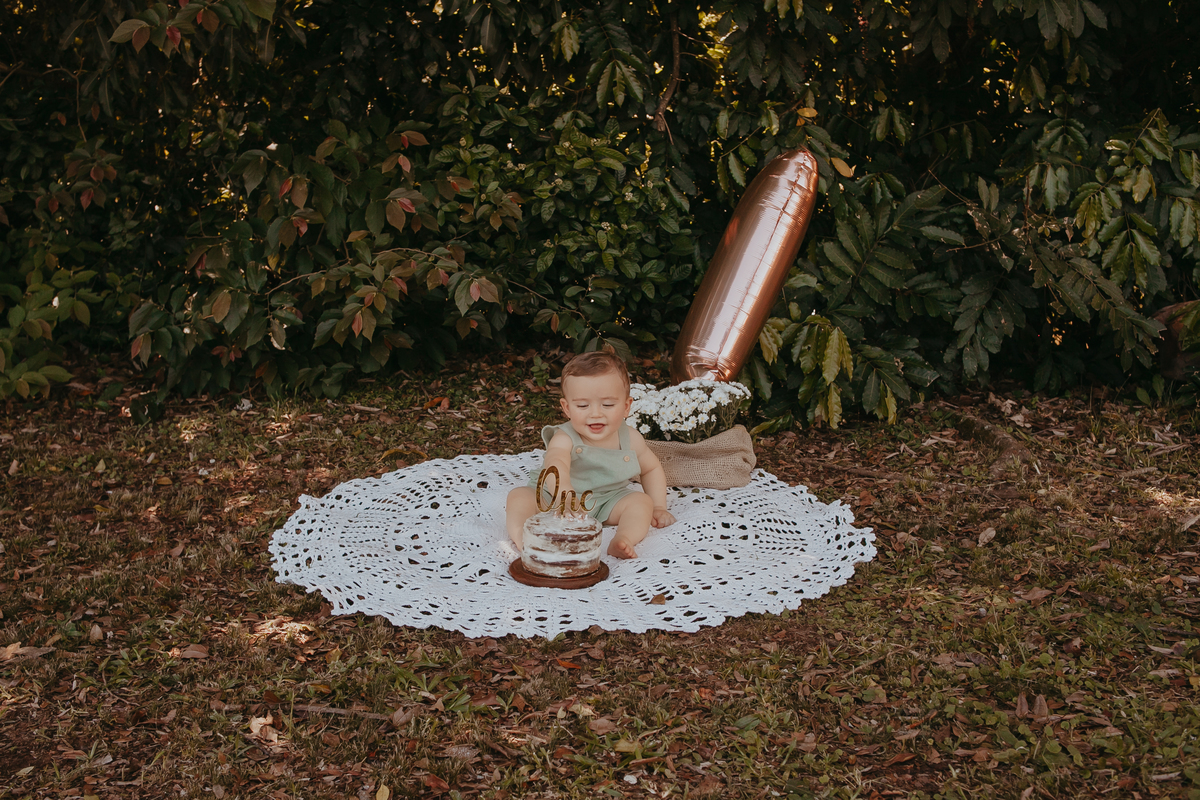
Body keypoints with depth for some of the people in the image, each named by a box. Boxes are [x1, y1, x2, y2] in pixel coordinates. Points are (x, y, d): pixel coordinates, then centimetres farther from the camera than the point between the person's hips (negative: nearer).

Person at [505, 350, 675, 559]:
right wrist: (563, 490, -70)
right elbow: (556, 464, -48)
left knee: (642, 500, -20)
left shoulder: (631, 440, -8)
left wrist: (658, 507, 4)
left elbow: (651, 469, 12)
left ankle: (624, 539, -42)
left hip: (606, 504, 3)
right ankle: (521, 537, -47)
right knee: (519, 496, -25)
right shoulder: (564, 439, -24)